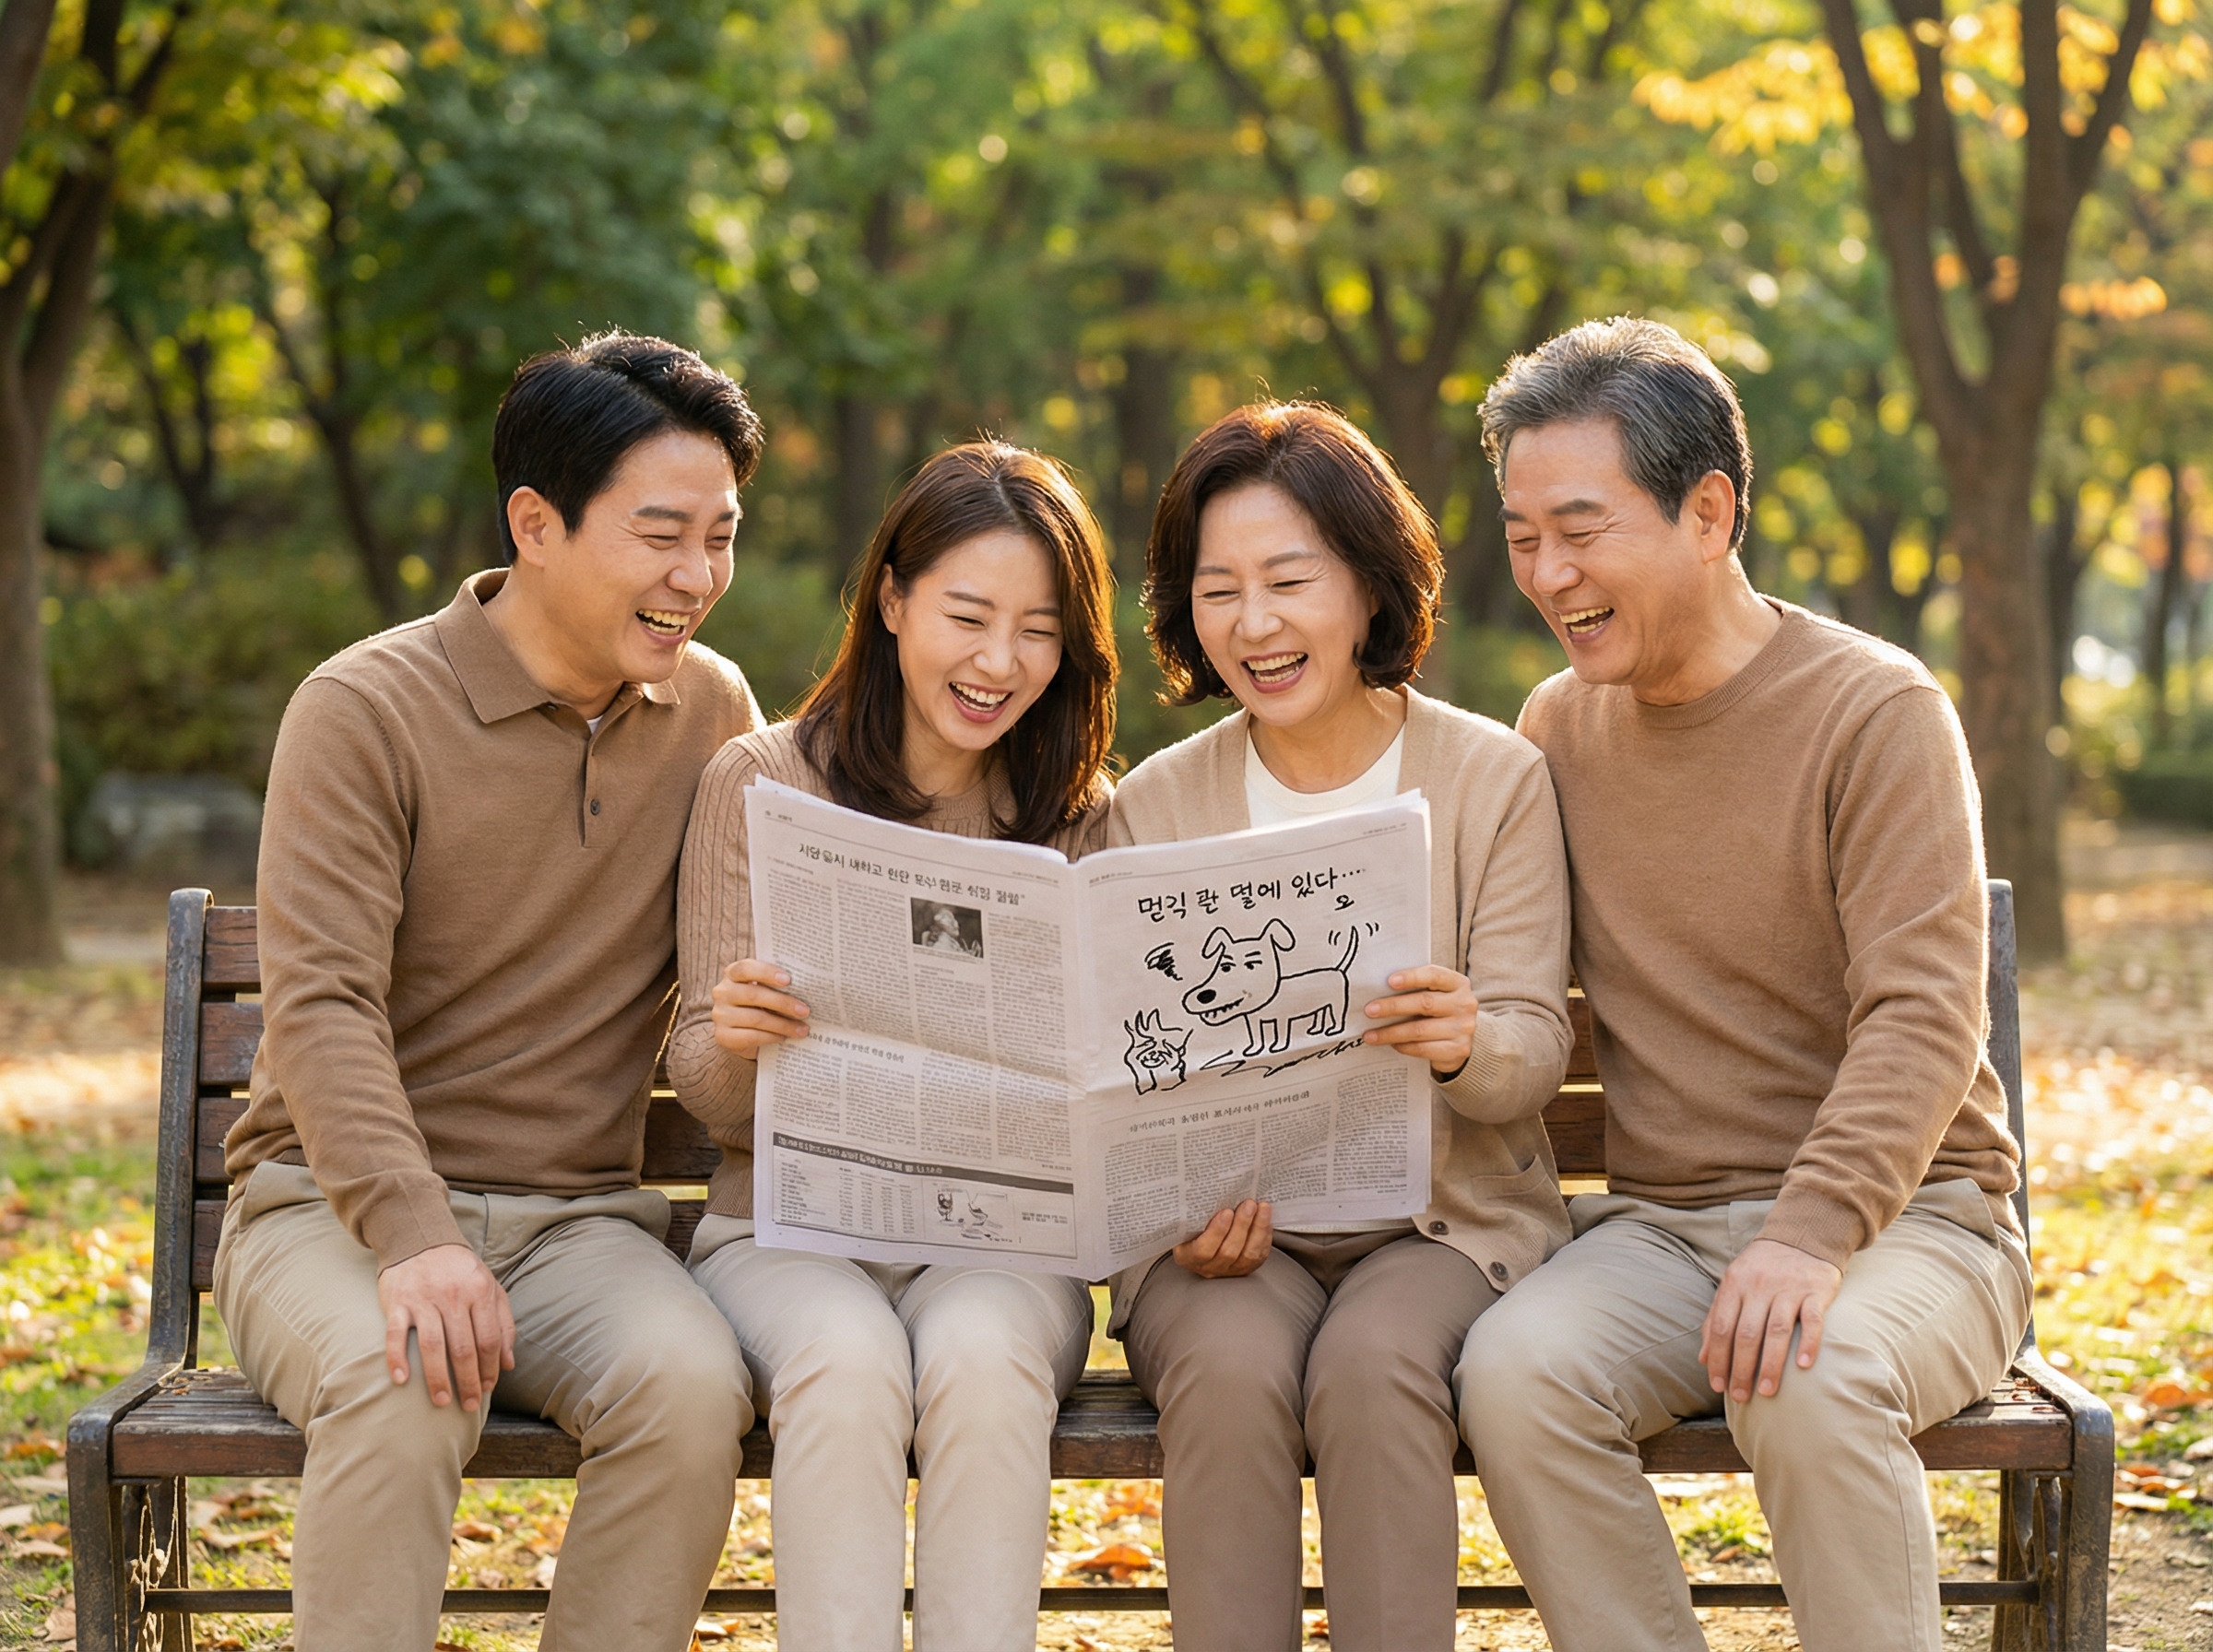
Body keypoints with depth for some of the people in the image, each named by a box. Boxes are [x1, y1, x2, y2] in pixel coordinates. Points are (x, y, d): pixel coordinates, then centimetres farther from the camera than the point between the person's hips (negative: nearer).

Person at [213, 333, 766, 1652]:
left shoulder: (714, 712, 10)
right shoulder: (365, 710, -6)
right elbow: (321, 1004, -15)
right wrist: (412, 1233, -30)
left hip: (578, 1216, 4)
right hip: (333, 1202, -3)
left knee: (692, 1385, -29)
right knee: (402, 1383, -36)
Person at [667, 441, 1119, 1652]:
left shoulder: (1084, 820, 8)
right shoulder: (761, 784, 3)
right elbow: (712, 1102, 2)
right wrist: (733, 1043, -22)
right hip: (789, 1232, -1)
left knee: (980, 1359, -33)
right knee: (848, 1363, -34)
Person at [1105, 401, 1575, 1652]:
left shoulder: (1496, 778, 2)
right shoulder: (1155, 805, 7)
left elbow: (1535, 1050, -3)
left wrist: (1465, 1043, -27)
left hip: (1447, 1217, -1)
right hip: (1224, 1231, 1)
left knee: (1376, 1365, -33)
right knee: (1231, 1369, -31)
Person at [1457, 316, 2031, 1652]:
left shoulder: (1878, 711, -7)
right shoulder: (1559, 728, 11)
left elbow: (1924, 1014, -16)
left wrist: (1810, 1237, -30)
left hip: (1903, 1212, -4)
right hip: (1661, 1225, 4)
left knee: (1812, 1381, -36)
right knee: (1515, 1371, -27)